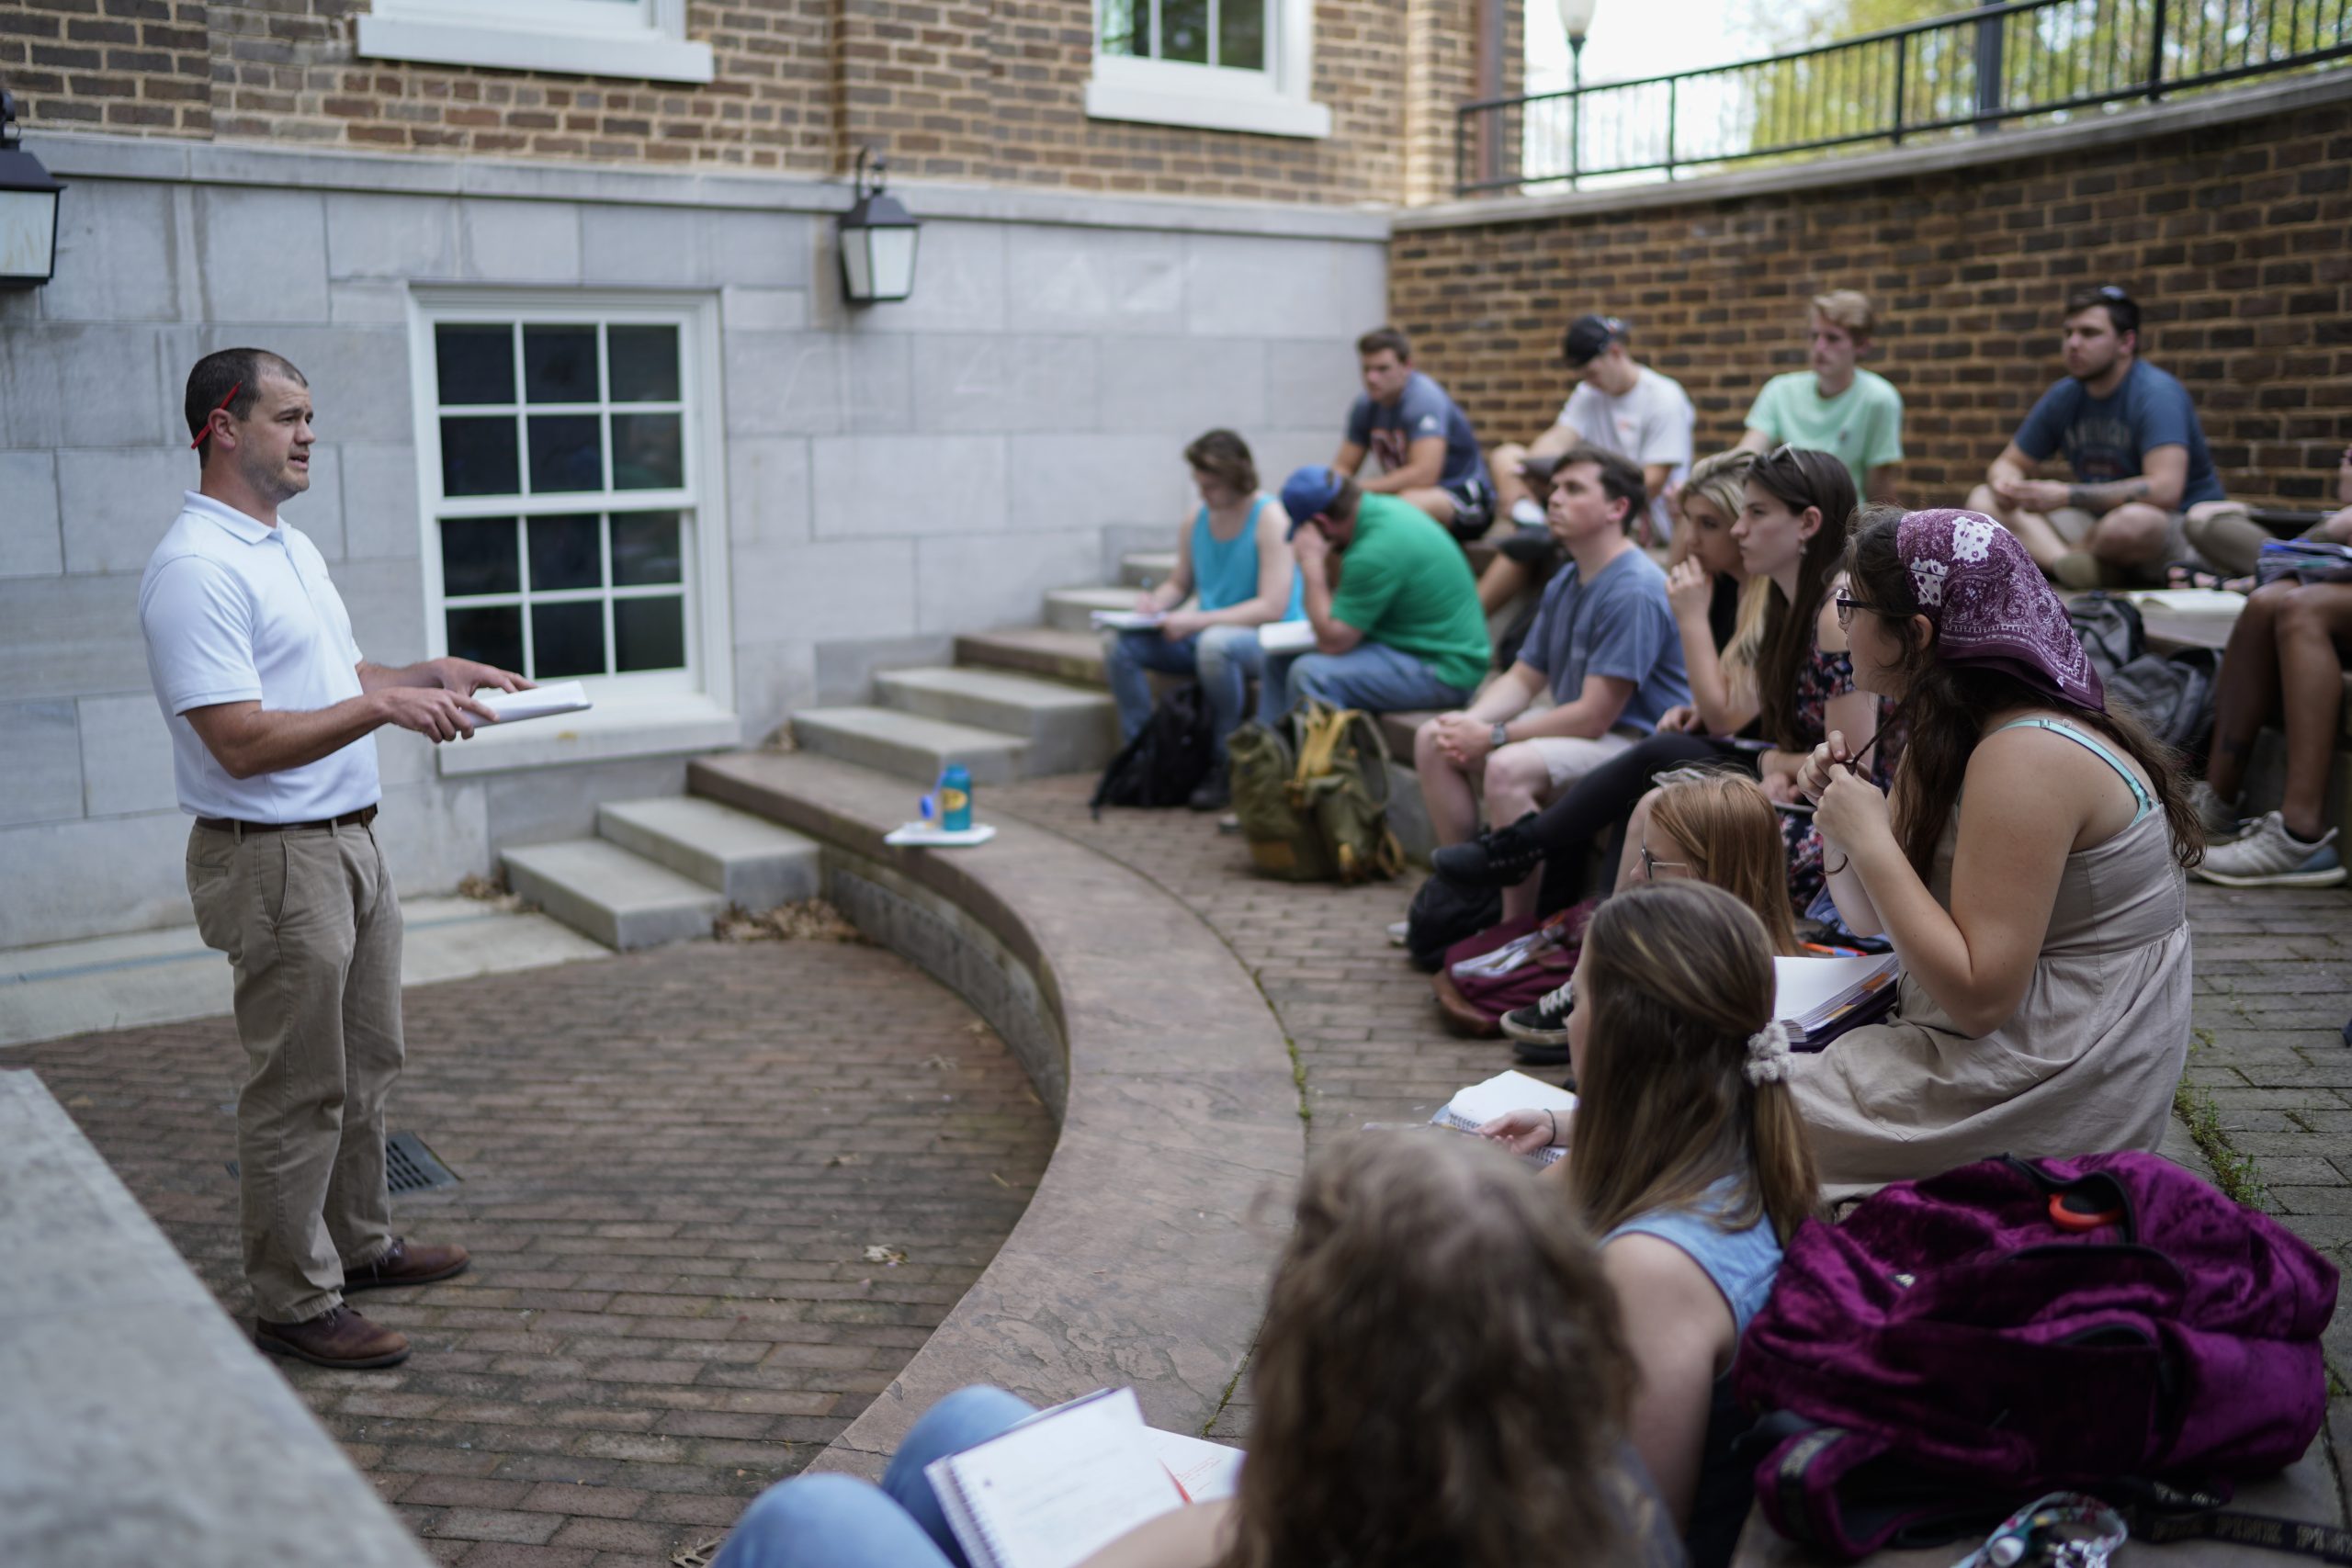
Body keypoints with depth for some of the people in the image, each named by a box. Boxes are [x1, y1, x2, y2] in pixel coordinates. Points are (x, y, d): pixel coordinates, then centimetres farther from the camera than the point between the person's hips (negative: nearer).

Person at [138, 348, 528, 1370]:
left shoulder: (293, 548, 13)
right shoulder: (195, 569, -19)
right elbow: (243, 743, -24)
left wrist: (435, 673, 8)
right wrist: (383, 706, -27)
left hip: (352, 841, 10)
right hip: (274, 859, -10)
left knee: (367, 1064, 19)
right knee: (299, 1090, 0)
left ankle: (359, 1243, 35)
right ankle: (294, 1302, 13)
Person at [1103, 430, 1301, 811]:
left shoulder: (1270, 518, -14)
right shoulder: (1198, 519, 6)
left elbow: (1272, 607, -21)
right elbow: (1179, 584, 19)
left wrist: (1196, 622, -25)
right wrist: (1156, 602, -6)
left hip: (1270, 640, -7)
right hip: (1205, 634, 7)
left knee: (1214, 643, -40)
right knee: (1117, 643, -12)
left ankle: (1225, 769, -23)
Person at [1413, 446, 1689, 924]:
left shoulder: (1634, 591, -20)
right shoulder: (1565, 583, 11)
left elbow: (1594, 716, -23)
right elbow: (1523, 678, 13)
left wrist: (1493, 737, -17)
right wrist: (1469, 722, -8)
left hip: (1636, 744, -10)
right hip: (1576, 727, 10)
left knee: (1508, 768, -34)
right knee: (1432, 740, 2)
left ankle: (1519, 925, -23)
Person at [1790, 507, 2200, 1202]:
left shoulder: (2025, 760, -22)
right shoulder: (1949, 739, 8)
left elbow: (1979, 995, -25)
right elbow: (1875, 923, 12)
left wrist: (1871, 838, -21)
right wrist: (1836, 811, -4)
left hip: (2048, 1087, -10)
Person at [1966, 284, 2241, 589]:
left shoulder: (2157, 392, -16)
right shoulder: (2063, 396, 4)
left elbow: (2165, 491, -29)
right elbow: (2008, 463, 12)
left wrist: (2067, 496, -31)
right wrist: (2005, 484, -15)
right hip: (2099, 525, 7)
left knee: (2133, 520, -43)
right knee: (1983, 500, -6)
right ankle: (2065, 562, -30)